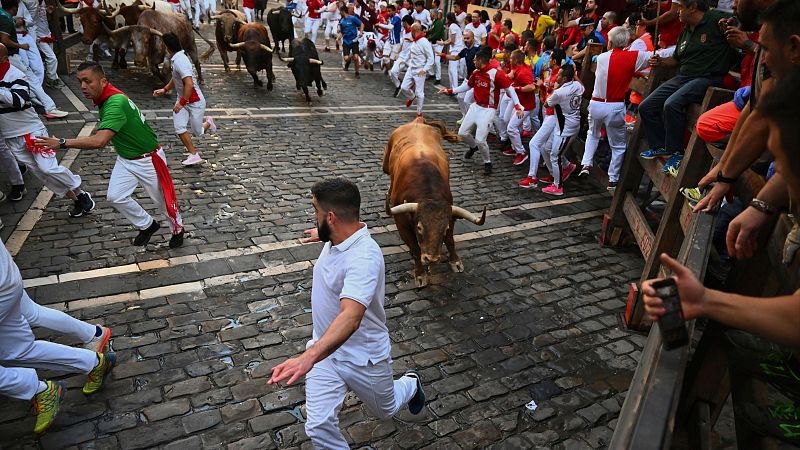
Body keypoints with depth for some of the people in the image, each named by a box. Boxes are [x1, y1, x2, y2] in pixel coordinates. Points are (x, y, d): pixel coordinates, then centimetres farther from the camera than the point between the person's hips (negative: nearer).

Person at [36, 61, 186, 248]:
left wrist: (62, 143, -38)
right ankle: (147, 225, 22)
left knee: (163, 198, 8)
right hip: (125, 159, 8)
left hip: (147, 160, -8)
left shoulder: (115, 102, -32)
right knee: (115, 197, 1)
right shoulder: (103, 98, -3)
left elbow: (99, 141, -42)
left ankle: (177, 229, 33)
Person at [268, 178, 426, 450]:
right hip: (325, 348, 6)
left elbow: (350, 317, -50)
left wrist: (309, 356, -64)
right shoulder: (337, 237, -9)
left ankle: (410, 384, 57)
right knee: (318, 426, -2)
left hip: (364, 357, -6)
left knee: (385, 411, 23)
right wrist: (323, 235, 43)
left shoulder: (364, 258, -35)